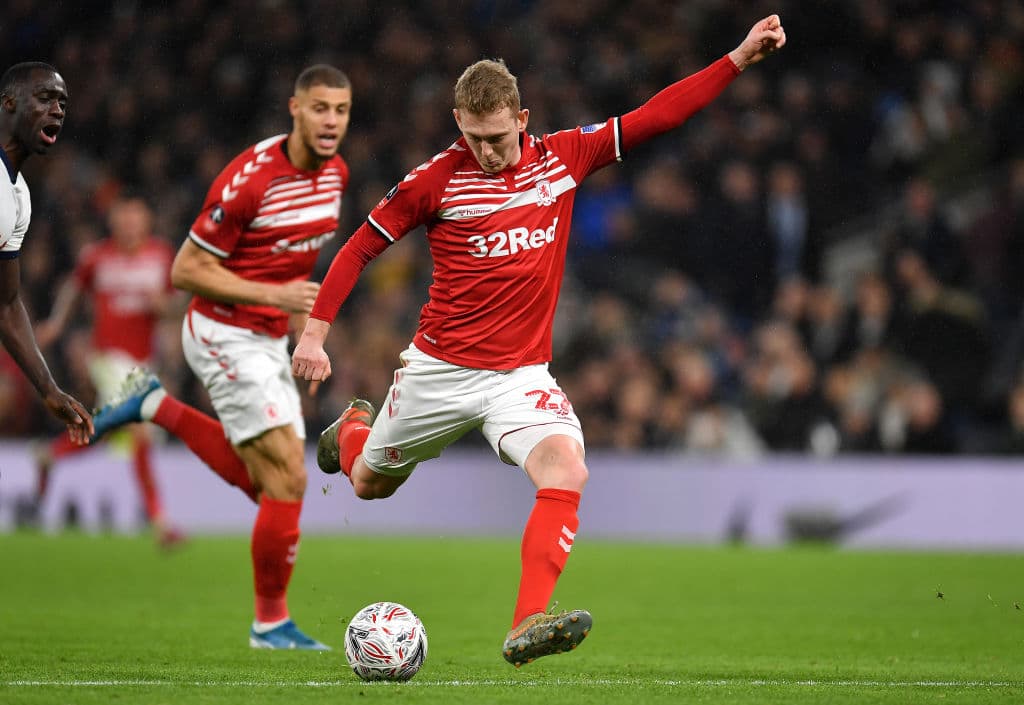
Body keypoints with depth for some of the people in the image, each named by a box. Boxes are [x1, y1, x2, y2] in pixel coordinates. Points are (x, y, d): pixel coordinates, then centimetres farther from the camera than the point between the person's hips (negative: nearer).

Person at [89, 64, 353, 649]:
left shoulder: (336, 172, 2)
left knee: (269, 483, 12)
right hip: (226, 334, -8)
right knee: (288, 477, -13)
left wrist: (300, 303, 11)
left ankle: (158, 407, 26)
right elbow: (187, 270, -19)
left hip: (268, 340, 8)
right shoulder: (248, 179, -22)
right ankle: (272, 622, 0)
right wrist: (274, 294, -25)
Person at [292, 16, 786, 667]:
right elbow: (361, 248, 0)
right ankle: (353, 429, 54)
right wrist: (315, 332, -6)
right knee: (367, 485, 16)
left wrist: (741, 58, -2)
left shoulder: (563, 157, 0)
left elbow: (656, 117, 3)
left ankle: (528, 626, -33)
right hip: (439, 367, -1)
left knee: (566, 468, -27)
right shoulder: (437, 179, -8)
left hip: (522, 373, 1)